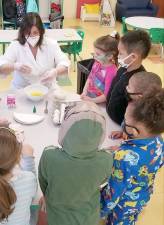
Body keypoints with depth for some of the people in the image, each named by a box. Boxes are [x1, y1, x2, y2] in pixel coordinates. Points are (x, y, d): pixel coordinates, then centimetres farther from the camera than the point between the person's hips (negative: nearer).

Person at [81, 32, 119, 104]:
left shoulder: (111, 72, -21)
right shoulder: (97, 63, 1)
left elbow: (107, 96, -19)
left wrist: (91, 100, -16)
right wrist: (84, 92, 3)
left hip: (99, 103, -7)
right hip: (88, 96, 7)